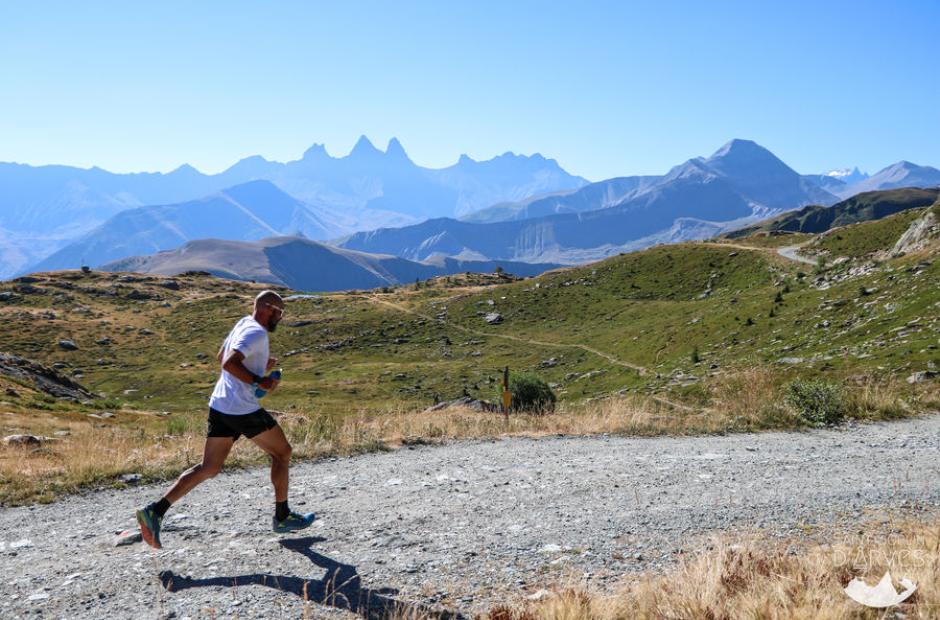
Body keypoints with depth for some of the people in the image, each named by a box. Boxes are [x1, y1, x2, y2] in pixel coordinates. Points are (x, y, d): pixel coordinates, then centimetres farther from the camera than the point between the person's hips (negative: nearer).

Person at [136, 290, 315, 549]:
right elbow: (229, 364, -26)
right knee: (282, 453, 10)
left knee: (208, 468, 9)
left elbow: (222, 357, 27)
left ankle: (156, 510, -3)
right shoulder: (256, 333, -14)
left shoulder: (243, 323, 15)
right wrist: (260, 381, -20)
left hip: (219, 406, 9)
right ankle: (282, 517, 17)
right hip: (243, 410, -9)